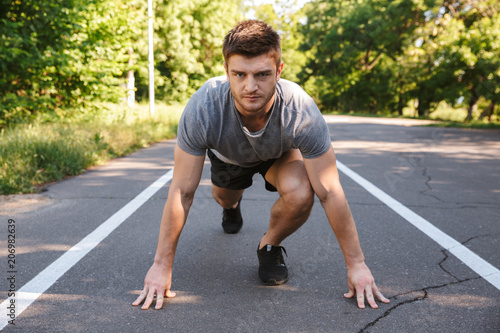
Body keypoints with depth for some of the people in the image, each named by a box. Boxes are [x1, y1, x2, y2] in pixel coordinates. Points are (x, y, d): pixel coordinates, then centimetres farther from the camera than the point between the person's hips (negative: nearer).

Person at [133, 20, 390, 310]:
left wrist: (356, 263, -26)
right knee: (225, 198, 24)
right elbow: (182, 192, -32)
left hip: (279, 154, -1)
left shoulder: (301, 111, -41)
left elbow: (329, 193, -32)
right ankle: (232, 205, 65)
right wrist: (162, 266, -26)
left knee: (300, 194, -30)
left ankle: (270, 246, 2)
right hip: (228, 155, 2)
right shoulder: (202, 109, -41)